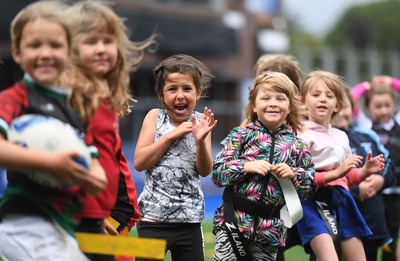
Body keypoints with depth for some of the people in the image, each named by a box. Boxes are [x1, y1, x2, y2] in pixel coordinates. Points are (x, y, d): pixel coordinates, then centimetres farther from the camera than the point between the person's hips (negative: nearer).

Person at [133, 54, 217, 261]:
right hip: (153, 216, -2)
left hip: (190, 218, 2)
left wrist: (200, 140, -19)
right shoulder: (154, 117, 0)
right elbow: (139, 162, -8)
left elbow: (205, 171, -1)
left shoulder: (200, 121, 3)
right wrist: (171, 135, -14)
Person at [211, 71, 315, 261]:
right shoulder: (241, 135, -1)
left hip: (271, 227, 2)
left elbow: (309, 188, 8)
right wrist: (246, 166, -19)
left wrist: (293, 175, -10)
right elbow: (217, 172, -6)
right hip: (233, 221, -2)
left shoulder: (297, 145, 5)